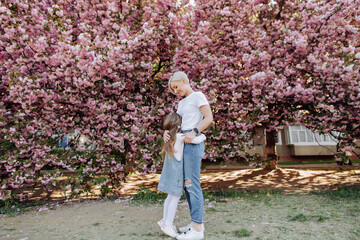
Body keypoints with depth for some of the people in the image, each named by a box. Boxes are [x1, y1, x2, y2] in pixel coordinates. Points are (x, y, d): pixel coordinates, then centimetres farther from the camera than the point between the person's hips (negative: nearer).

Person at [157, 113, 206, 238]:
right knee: (176, 197, 1)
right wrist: (202, 136, 3)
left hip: (169, 170, 9)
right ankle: (168, 224, 8)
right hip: (176, 170, -8)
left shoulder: (169, 137, 9)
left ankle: (165, 220, 28)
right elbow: (197, 140, -16)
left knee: (171, 196, 18)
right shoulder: (180, 136, -16)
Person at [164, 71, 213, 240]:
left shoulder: (198, 95, -3)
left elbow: (209, 118, -13)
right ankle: (196, 223, 16)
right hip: (183, 145, 10)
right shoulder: (182, 103, 24)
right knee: (187, 184, 9)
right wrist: (167, 132, -3)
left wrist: (193, 132, -25)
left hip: (193, 144, -10)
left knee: (192, 184, -10)